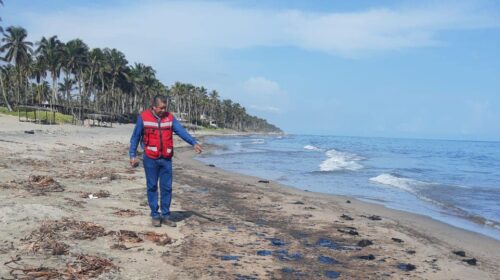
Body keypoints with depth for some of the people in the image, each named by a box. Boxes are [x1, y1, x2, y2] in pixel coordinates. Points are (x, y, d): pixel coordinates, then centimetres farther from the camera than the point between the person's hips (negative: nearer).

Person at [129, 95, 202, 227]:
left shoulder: (170, 117, 4)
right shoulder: (143, 117, -3)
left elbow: (181, 131, -4)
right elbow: (135, 137, 2)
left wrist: (194, 143, -17)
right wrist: (132, 155, -3)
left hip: (166, 159, 3)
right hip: (150, 159, -2)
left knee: (167, 187, 5)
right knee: (152, 187, 5)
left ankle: (166, 215, 15)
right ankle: (155, 215, 16)